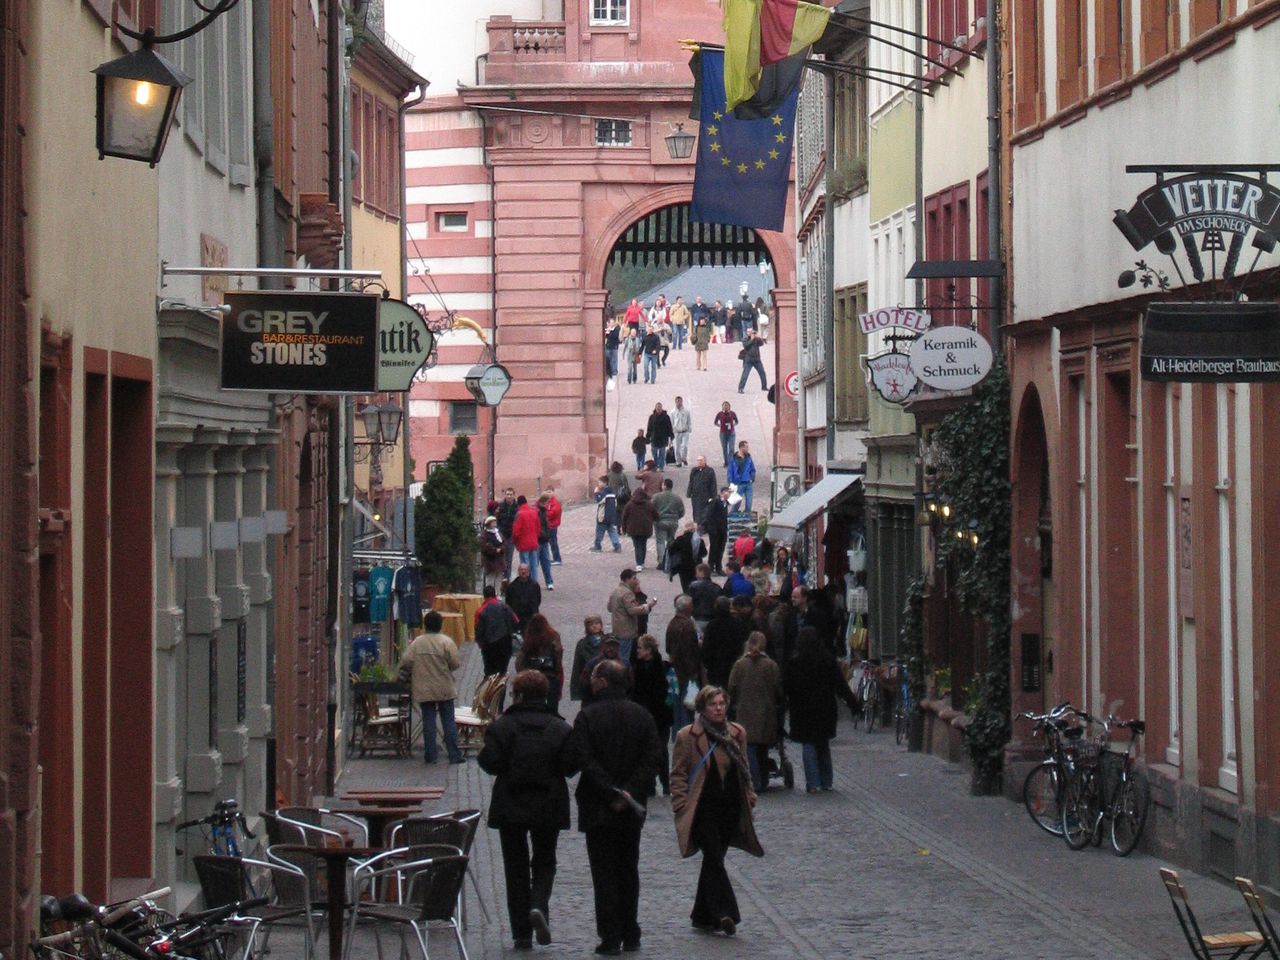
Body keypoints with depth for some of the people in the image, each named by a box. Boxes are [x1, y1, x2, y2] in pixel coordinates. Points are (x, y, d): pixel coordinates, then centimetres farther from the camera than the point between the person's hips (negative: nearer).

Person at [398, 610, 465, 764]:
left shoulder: (416, 642, -4)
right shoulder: (446, 642, -10)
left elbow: (405, 662, -6)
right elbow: (455, 663, -11)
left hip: (424, 691, 1)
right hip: (444, 690, -1)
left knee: (428, 721, 7)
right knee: (448, 721, 5)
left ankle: (430, 756, 8)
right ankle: (454, 755, 4)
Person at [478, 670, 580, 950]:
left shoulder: (500, 727, -8)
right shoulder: (560, 728, -2)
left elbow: (491, 763, -14)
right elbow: (571, 766, -5)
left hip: (510, 808, -1)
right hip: (549, 808, 1)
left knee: (516, 866, 8)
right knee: (545, 862, 15)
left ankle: (522, 934, 6)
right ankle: (538, 906, -15)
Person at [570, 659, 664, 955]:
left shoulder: (588, 716, -10)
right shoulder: (642, 715, 2)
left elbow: (586, 761, -17)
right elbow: (652, 759, -4)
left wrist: (612, 794, -16)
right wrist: (630, 793, -9)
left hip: (598, 809, -4)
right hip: (632, 809, 4)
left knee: (604, 874, 1)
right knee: (629, 870, 16)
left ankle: (610, 939, -2)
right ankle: (630, 935, 18)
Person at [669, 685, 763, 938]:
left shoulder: (736, 734, 8)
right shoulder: (687, 736, -6)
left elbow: (744, 770, 19)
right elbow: (678, 774, -4)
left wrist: (749, 796, 12)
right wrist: (682, 806, -11)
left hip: (730, 808, 5)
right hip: (703, 809, -5)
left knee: (713, 860, 10)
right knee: (714, 858, -13)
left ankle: (703, 916, 19)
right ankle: (725, 914, -17)